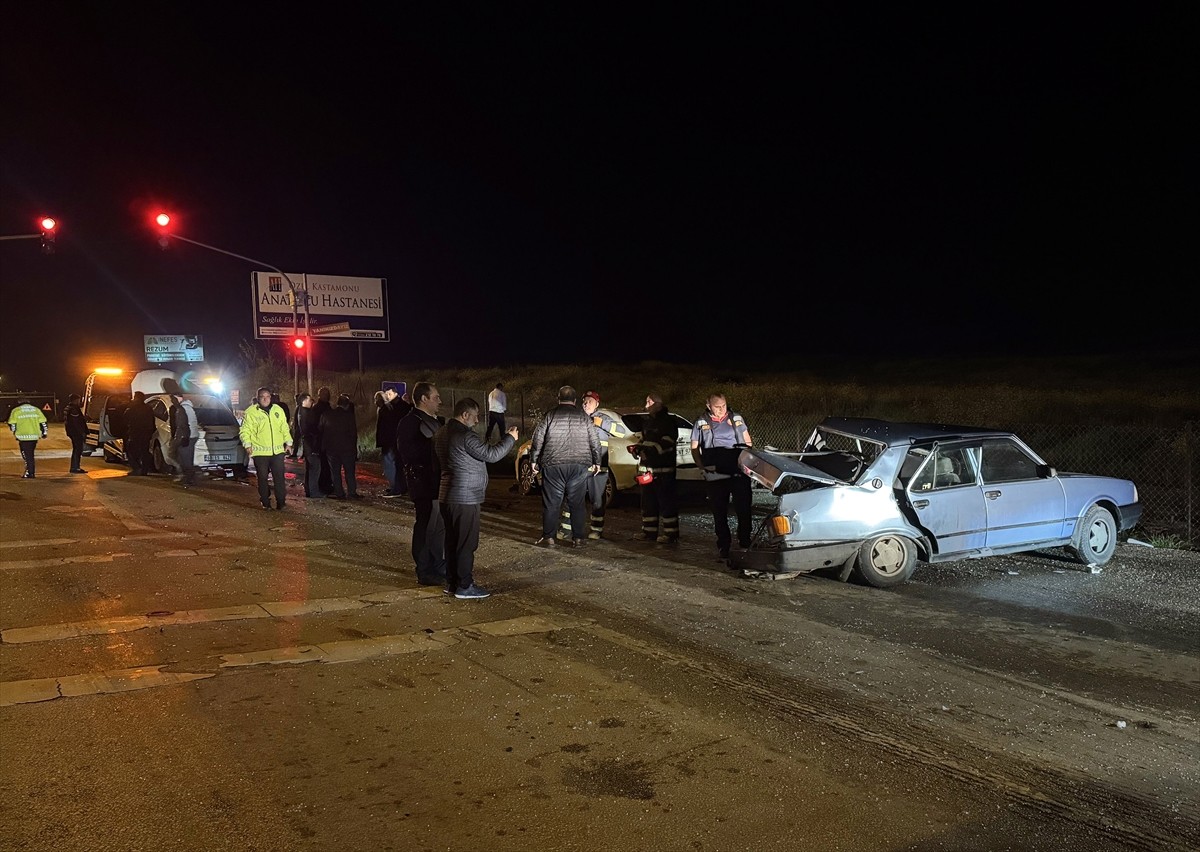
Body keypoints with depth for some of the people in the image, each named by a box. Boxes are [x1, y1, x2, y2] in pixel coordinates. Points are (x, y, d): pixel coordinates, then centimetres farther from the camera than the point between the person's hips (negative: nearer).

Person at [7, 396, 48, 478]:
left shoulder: (16, 411, 1)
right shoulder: (36, 409, 11)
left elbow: (12, 424, -1)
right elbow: (42, 422, 9)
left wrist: (14, 432, 17)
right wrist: (44, 432, 17)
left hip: (23, 436, -4)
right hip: (34, 436, 4)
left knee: (27, 455, 0)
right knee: (31, 455, 16)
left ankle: (30, 473, -5)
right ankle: (32, 473, 16)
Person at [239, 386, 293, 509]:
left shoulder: (278, 410, 11)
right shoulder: (251, 412, -2)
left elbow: (284, 428, 17)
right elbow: (245, 430, -3)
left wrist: (288, 442, 11)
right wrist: (247, 444, -15)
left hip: (277, 450, 3)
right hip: (260, 452, -3)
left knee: (279, 477, 0)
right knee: (263, 478, 3)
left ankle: (281, 502, 6)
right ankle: (265, 502, 12)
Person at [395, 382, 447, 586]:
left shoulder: (433, 420, 17)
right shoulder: (410, 422, -13)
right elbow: (408, 452, -22)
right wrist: (435, 444, -22)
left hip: (437, 482, 10)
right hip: (424, 483, -10)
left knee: (439, 525, 16)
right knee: (427, 526, -3)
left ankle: (440, 567, 27)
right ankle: (426, 572, 6)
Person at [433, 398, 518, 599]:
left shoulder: (442, 433, 12)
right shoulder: (465, 435, -18)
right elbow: (491, 454, -17)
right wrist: (510, 438, -4)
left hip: (446, 497, 10)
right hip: (465, 499, -10)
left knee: (452, 541, 16)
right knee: (466, 544, -2)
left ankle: (452, 582, 23)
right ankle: (464, 587, 3)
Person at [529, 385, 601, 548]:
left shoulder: (550, 415, 1)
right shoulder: (583, 417, 6)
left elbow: (538, 439, -2)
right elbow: (595, 442, 8)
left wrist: (534, 460, 6)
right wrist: (596, 462, 17)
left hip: (553, 466, -2)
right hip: (579, 466, 2)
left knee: (551, 503, 5)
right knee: (577, 503, 9)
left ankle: (548, 537, 7)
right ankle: (579, 538, 10)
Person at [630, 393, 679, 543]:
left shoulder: (668, 421, -6)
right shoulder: (649, 421, 20)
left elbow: (667, 442, -16)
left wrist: (651, 450, -25)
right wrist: (637, 447, 8)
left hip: (664, 468, -8)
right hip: (648, 467, 9)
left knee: (666, 500, -8)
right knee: (648, 500, 11)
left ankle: (671, 533, -6)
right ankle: (649, 531, 18)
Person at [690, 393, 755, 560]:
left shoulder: (736, 418, 9)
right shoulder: (701, 423, 5)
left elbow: (748, 441, 18)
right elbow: (694, 448, 7)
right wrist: (702, 467, -7)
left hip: (740, 473, 1)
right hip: (716, 476, -1)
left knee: (743, 509, 3)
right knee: (720, 513, 5)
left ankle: (744, 543, 14)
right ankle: (723, 546, 15)